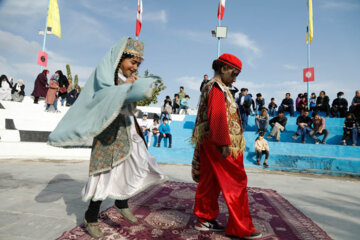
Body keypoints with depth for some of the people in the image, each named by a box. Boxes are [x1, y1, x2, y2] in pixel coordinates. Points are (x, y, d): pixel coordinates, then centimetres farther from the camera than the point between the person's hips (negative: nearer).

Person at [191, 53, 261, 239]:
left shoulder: (214, 87, 20)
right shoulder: (217, 87, -11)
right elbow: (218, 118, -22)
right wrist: (224, 144, -24)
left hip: (209, 145, 10)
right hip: (219, 145, -10)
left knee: (209, 182, 13)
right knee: (236, 183, -1)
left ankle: (204, 219, 24)